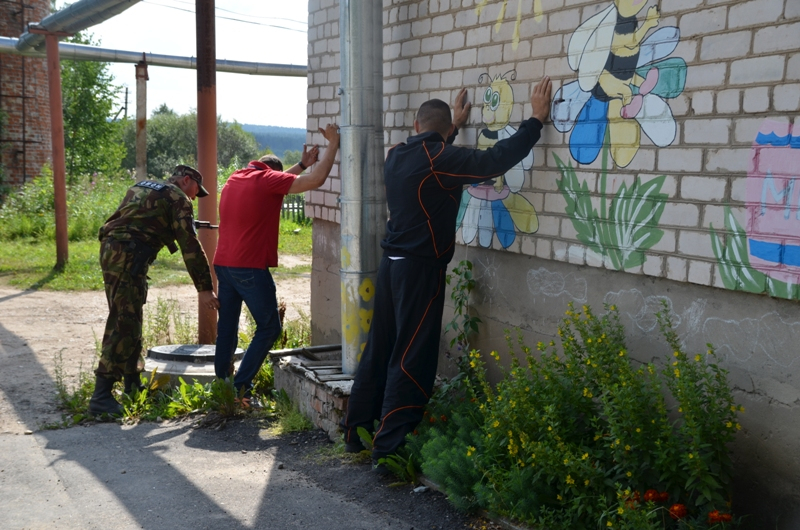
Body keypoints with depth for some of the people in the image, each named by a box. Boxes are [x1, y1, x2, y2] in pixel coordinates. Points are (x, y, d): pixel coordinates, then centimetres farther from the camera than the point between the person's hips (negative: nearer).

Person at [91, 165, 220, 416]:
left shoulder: (142, 186, 24)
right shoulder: (178, 198, 0)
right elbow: (190, 246, -6)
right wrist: (204, 288, -6)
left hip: (110, 251, 10)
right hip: (128, 257, -9)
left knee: (123, 320, 16)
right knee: (125, 324, -10)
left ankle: (133, 385, 25)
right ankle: (101, 397, -13)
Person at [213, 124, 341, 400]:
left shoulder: (235, 179, 16)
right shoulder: (266, 180, -7)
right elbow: (316, 179, -12)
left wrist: (302, 164, 32)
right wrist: (333, 144, -3)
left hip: (222, 264, 8)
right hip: (250, 268, -8)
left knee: (227, 326, 14)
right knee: (269, 327, 1)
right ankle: (241, 385, -3)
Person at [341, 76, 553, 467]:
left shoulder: (398, 155, 9)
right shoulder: (438, 159, -15)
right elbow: (495, 160, -20)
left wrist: (456, 126, 40)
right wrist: (536, 120, -12)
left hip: (392, 264, 8)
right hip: (421, 269, -8)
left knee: (380, 349, 16)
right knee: (412, 361, -3)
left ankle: (355, 430, 26)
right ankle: (389, 450, 0)